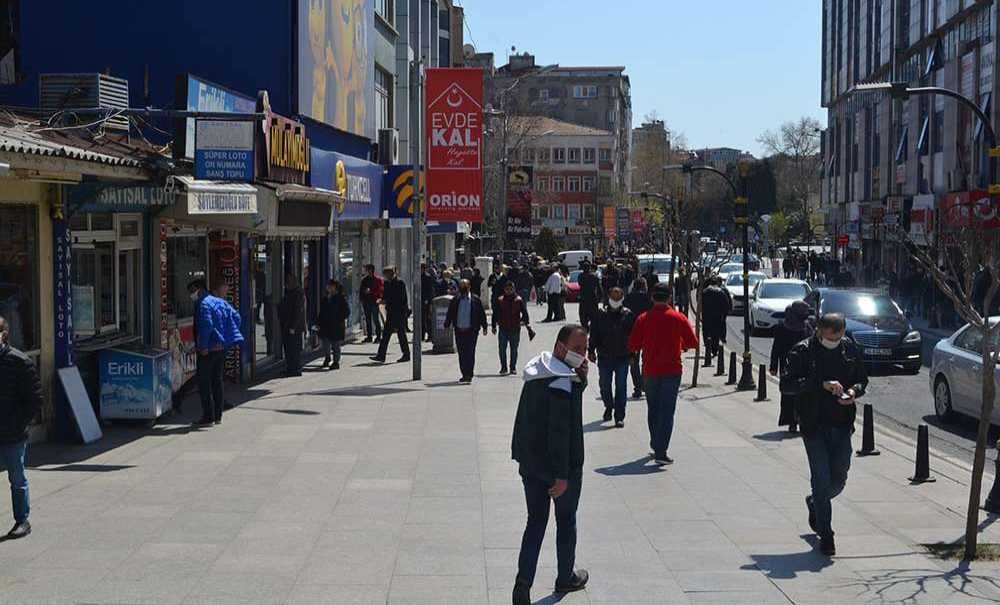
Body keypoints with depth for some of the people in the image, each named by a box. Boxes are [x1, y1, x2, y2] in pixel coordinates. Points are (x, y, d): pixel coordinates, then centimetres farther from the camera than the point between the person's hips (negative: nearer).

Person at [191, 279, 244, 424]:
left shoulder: (203, 304, -13)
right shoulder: (221, 302, 12)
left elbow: (207, 325, -23)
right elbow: (236, 317, 9)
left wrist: (203, 346, -19)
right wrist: (227, 337, 9)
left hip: (208, 350, -8)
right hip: (222, 348, 8)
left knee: (204, 382, -1)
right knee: (217, 381, 12)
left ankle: (208, 416, -2)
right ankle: (218, 416, 14)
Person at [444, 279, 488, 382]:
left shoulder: (475, 300, 2)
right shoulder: (455, 300, 8)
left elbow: (482, 314, 5)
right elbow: (450, 314, 11)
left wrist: (484, 327, 3)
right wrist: (447, 325, 3)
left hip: (471, 331, -3)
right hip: (459, 330, 3)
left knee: (470, 353, -8)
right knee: (461, 353, 5)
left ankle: (469, 374, -6)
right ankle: (465, 375, 14)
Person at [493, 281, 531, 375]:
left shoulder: (519, 300, 1)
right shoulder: (500, 301, 3)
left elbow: (525, 313, 3)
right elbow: (495, 314, 8)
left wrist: (527, 324, -6)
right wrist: (494, 326, 5)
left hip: (515, 329, 0)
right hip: (503, 328, 1)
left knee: (514, 349, 6)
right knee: (502, 349, -1)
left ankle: (513, 367, 16)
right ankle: (503, 367, 8)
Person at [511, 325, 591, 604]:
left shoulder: (536, 374, 5)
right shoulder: (563, 383, -23)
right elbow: (559, 431, -25)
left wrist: (581, 378, -2)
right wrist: (562, 475, -22)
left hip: (530, 463, 7)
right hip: (561, 466, -7)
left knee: (535, 521, 11)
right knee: (566, 521, 14)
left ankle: (523, 582, -1)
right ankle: (566, 578, 29)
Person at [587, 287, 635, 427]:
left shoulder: (628, 315, 0)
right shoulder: (600, 315, 1)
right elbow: (594, 335, 6)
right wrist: (592, 351, 0)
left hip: (622, 357, -1)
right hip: (604, 357, 1)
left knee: (621, 387, -2)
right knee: (605, 385, 10)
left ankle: (619, 416, 3)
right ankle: (609, 407, 36)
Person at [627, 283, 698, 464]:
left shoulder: (643, 319, -3)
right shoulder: (678, 319, -4)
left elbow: (632, 346, -3)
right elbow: (693, 342, -2)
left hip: (650, 371, 2)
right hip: (671, 370, -2)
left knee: (653, 409, 18)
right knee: (667, 411, -2)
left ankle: (656, 446, 29)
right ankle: (660, 452, -11)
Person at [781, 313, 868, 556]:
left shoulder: (850, 348, 6)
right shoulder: (802, 351, -7)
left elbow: (862, 379, 18)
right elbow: (786, 384, -16)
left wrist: (855, 391, -6)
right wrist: (821, 384, -24)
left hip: (842, 426, 4)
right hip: (813, 426, -4)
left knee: (839, 479, 8)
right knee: (821, 480, -5)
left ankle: (815, 503, 40)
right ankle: (825, 535, 5)